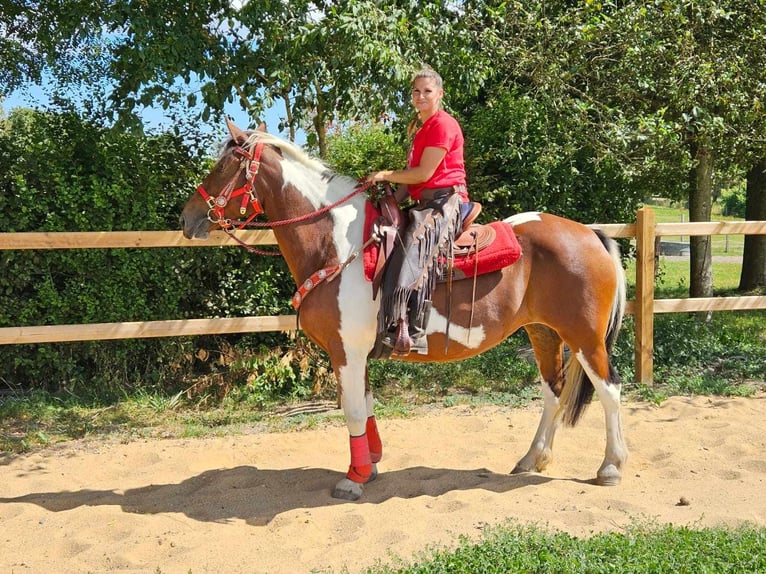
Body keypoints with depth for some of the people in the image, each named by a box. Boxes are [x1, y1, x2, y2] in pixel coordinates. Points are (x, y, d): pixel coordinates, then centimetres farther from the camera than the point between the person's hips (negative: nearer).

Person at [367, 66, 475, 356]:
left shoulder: (443, 124, -6)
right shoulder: (421, 128, 25)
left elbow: (423, 173, -13)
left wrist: (386, 175, -5)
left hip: (446, 201, -11)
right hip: (425, 203, 11)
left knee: (415, 246, -34)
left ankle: (410, 332, -44)